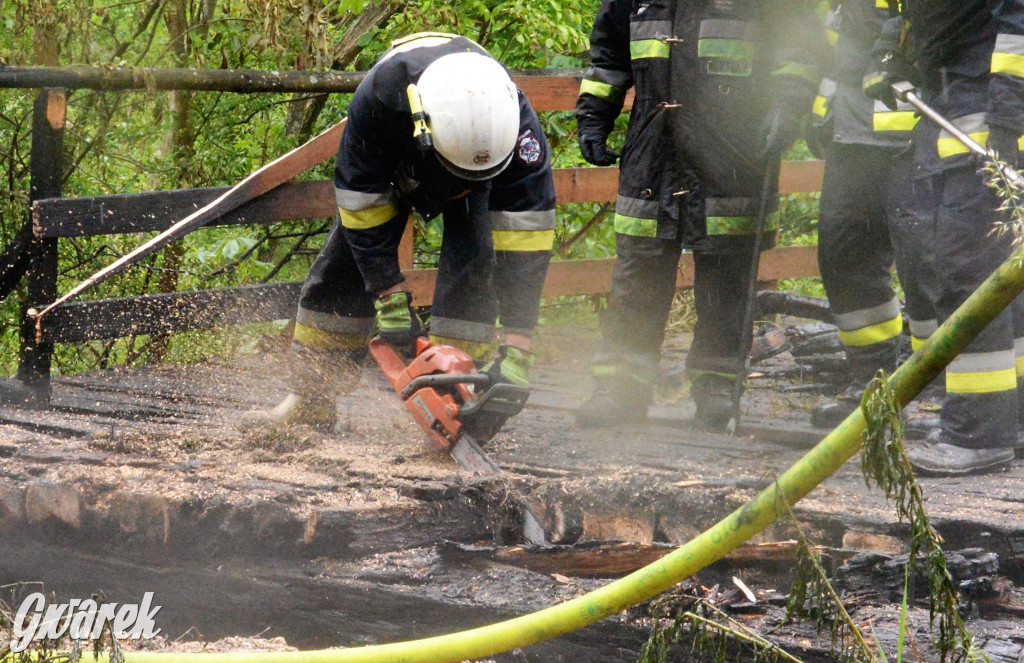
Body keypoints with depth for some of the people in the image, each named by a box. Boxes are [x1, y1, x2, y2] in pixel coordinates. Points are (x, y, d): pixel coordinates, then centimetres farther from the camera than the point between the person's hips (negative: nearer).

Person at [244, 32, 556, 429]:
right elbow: (361, 199, -30)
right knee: (344, 263, -3)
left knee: (471, 264, -23)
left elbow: (526, 234, -42)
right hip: (391, 163, 1)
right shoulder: (378, 96, -43)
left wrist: (516, 351, -45)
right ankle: (309, 400, 6)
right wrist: (391, 300, -30)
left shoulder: (516, 122, -43)